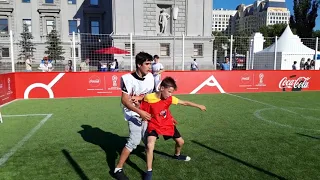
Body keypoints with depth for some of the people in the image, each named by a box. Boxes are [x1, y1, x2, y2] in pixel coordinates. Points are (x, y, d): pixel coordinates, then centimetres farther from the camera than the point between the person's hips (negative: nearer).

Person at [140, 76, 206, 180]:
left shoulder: (170, 99, -14)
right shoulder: (148, 98, -25)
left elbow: (185, 103, -3)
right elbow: (142, 112, -10)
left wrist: (199, 106, 4)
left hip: (168, 125, 4)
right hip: (154, 125, -4)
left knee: (180, 142, 14)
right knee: (150, 146, -24)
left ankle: (177, 155, 50)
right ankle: (149, 171, -4)